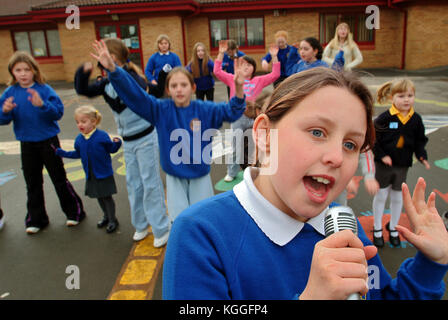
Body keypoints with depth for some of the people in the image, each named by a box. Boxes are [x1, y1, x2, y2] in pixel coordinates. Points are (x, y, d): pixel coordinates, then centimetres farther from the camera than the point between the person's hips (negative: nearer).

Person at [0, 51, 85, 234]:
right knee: (32, 183, 13)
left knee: (59, 178, 7)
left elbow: (58, 112, -16)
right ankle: (35, 219, 26)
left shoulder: (44, 89, -11)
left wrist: (42, 105, -33)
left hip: (48, 141, -3)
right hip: (27, 144, 4)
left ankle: (74, 212, 21)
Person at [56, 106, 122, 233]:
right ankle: (106, 216, 37)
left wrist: (117, 143, -27)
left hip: (104, 173, -5)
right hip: (90, 175, 5)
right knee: (99, 197, 17)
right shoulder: (79, 139, 1)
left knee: (107, 197, 3)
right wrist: (61, 152, 12)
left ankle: (112, 220, 18)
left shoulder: (102, 135, -15)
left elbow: (111, 149, -7)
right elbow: (78, 154, 15)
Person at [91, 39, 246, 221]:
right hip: (174, 177, 0)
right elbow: (133, 93, -16)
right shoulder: (160, 110, -9)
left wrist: (238, 88, -40)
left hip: (200, 176, 0)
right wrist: (112, 69, -31)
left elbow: (231, 111, -20)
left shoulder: (204, 110, -9)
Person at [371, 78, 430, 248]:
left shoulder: (416, 119, -3)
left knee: (397, 197, 15)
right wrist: (382, 155, -18)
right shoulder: (385, 118, -15)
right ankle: (377, 228, 28)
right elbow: (374, 139, -10)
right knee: (381, 195, 10)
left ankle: (393, 227, 36)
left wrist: (422, 156, -8)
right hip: (384, 164, -3)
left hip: (403, 165, 3)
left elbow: (420, 141, 7)